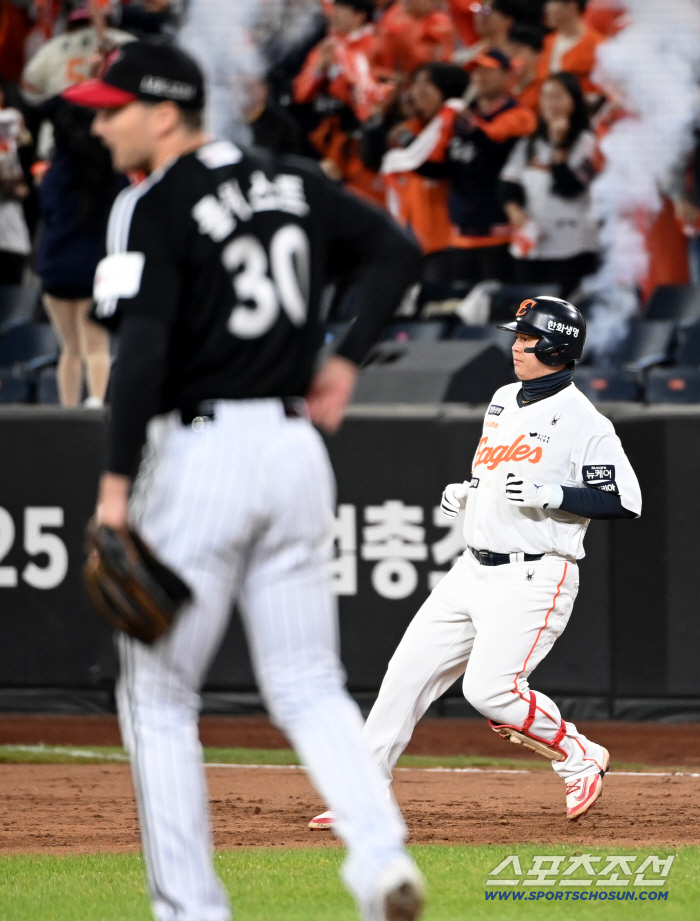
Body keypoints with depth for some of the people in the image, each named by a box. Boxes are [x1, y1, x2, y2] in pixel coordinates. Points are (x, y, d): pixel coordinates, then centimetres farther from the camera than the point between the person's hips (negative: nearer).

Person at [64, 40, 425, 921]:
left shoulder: (155, 207, -10)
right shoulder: (291, 181, 10)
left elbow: (143, 351, -20)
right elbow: (396, 250, 16)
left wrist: (116, 482, -20)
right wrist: (346, 359, 15)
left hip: (199, 456, -6)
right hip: (295, 451, 6)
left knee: (157, 697, 6)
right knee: (308, 685, 10)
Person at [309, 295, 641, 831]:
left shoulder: (583, 421, -12)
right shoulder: (504, 400, 13)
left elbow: (625, 501, -16)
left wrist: (552, 496, -24)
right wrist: (467, 492, 11)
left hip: (534, 579, -8)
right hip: (475, 570, 8)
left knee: (490, 687, -20)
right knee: (409, 670, 2)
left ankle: (580, 759, 3)